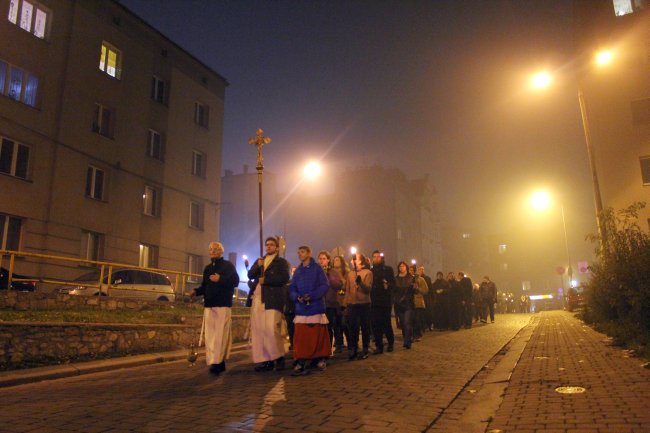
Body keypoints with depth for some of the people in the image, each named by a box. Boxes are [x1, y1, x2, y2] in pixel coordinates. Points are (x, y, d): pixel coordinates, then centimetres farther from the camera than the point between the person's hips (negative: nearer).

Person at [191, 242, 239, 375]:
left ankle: (217, 362, -14)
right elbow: (204, 286, 22)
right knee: (210, 334, 2)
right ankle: (219, 362, 8)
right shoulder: (207, 268, 22)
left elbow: (235, 281, -6)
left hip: (223, 304, -6)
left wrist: (220, 279, -18)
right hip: (209, 304, 6)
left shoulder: (228, 265, 4)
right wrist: (196, 291, 3)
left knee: (220, 334, -12)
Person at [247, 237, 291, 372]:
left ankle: (279, 358, 3)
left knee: (271, 329, -14)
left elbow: (284, 278, -11)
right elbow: (250, 275, 11)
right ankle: (264, 360, 8)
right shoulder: (259, 260, 22)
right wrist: (257, 266, -7)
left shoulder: (282, 262, 5)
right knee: (258, 330, 2)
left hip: (272, 299, -6)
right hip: (257, 299, 6)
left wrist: (265, 280, -11)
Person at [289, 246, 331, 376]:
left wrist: (311, 296, -17)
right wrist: (297, 297, -11)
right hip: (301, 308, 3)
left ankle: (320, 359, 17)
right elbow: (292, 288, 11)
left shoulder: (317, 268, 1)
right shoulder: (297, 271, 14)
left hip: (315, 307, -3)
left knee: (317, 335, 3)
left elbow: (325, 285, -6)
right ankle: (300, 364, -4)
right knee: (300, 336, -3)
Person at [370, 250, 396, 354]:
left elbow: (393, 283, -1)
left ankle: (391, 343, 22)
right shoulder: (371, 271, 12)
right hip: (374, 302, 2)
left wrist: (387, 285, -20)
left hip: (385, 300, -2)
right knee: (376, 324, -1)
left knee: (386, 323, 0)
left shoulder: (388, 269, 6)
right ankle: (378, 346, 9)